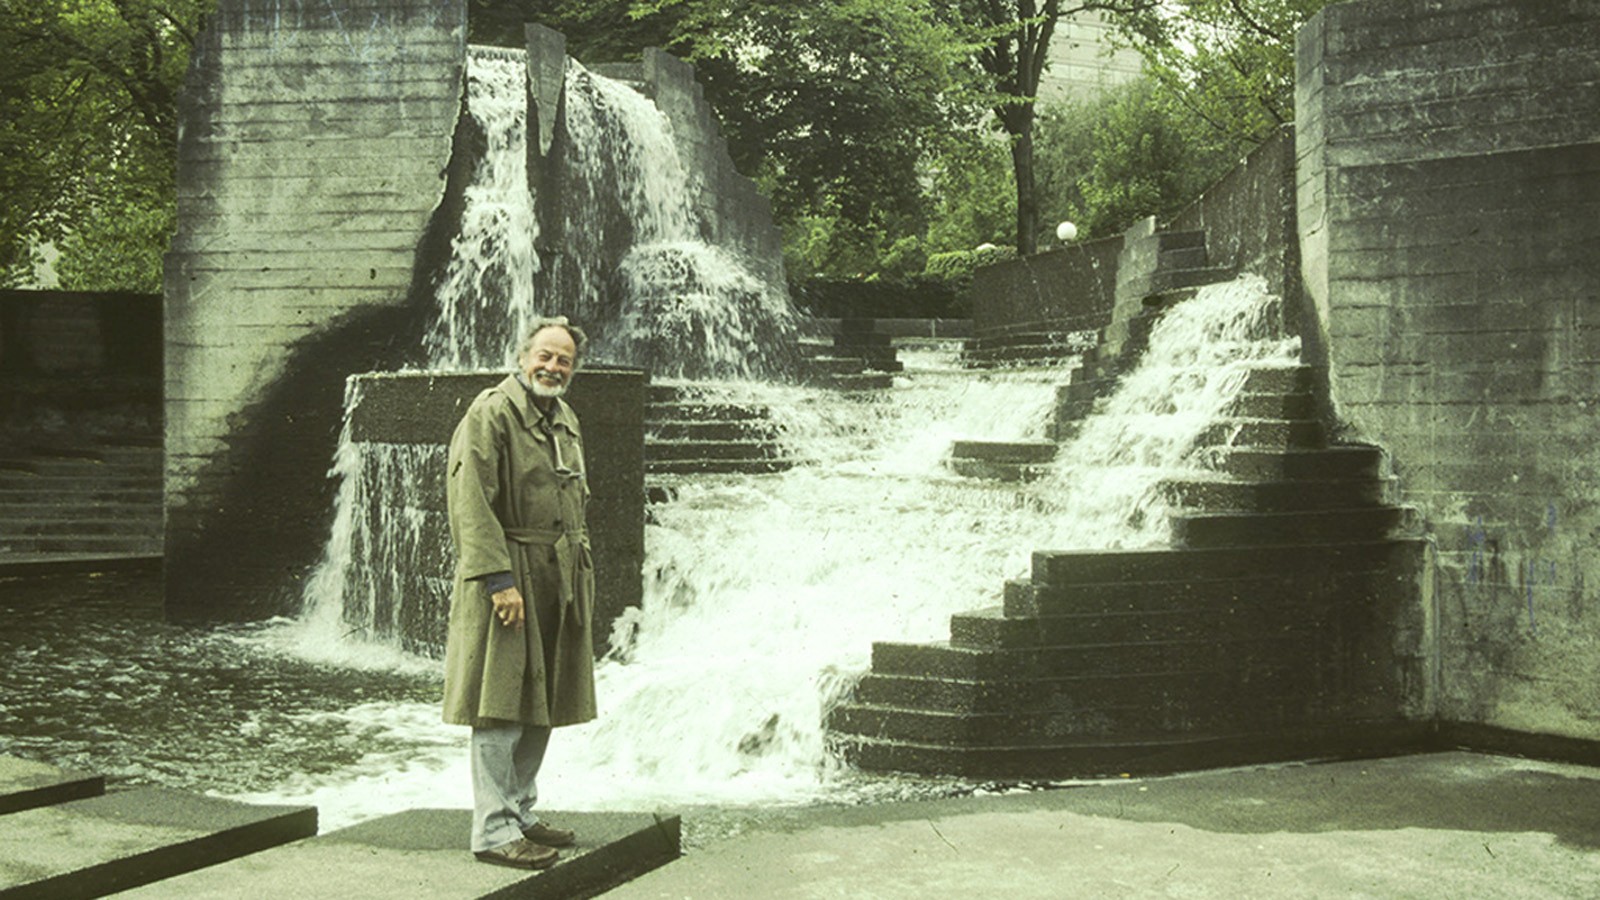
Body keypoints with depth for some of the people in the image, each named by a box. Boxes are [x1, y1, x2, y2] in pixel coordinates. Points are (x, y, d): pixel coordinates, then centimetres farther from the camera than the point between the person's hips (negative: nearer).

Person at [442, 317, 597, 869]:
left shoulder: (565, 420, 17)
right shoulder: (490, 414, -11)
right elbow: (469, 502, -18)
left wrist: (581, 571, 18)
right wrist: (499, 579, -23)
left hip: (558, 579, 9)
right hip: (508, 578, -9)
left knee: (542, 704, 13)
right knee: (500, 707, -6)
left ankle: (520, 813, 24)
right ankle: (494, 832, -2)